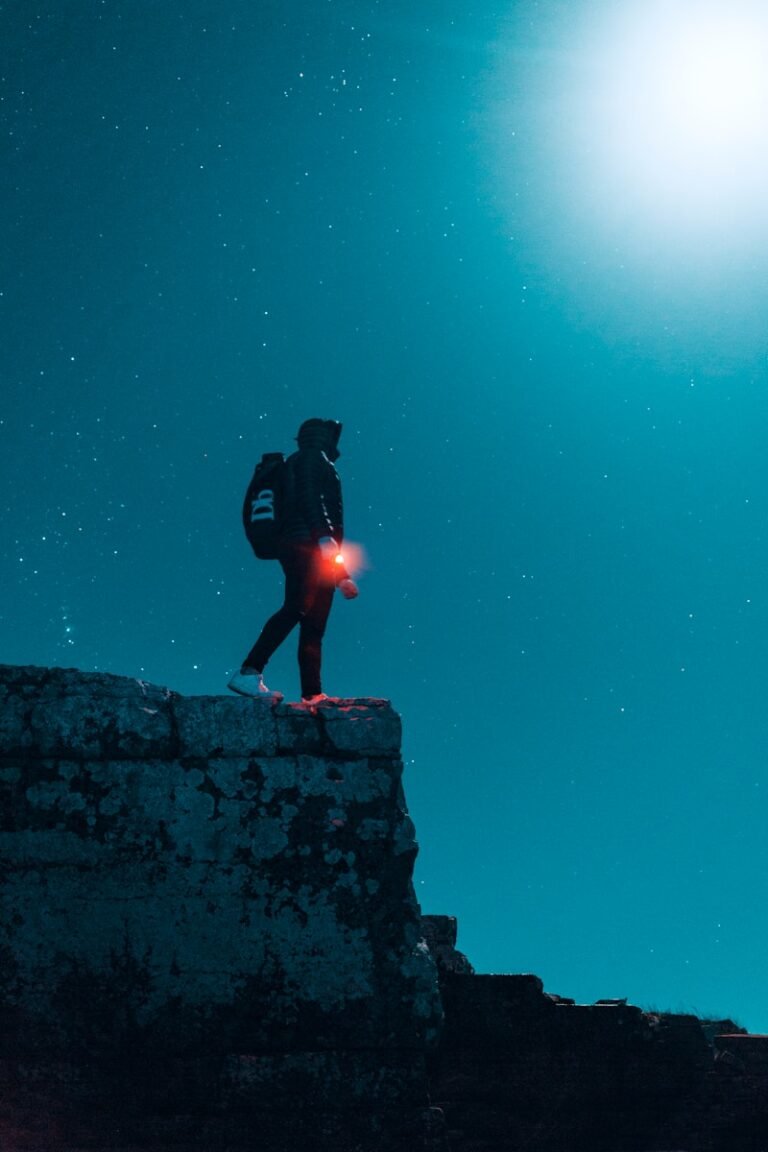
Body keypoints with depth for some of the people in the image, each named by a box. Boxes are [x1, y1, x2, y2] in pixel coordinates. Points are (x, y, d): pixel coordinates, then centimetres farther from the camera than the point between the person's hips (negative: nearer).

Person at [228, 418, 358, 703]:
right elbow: (308, 498, -13)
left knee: (313, 626, 4)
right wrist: (324, 537, -27)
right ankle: (248, 673, -29)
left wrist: (342, 576, 26)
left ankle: (313, 695, 2)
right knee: (295, 610, -23)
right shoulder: (312, 458, 7)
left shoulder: (319, 464, 32)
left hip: (316, 552, 10)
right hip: (307, 547, -10)